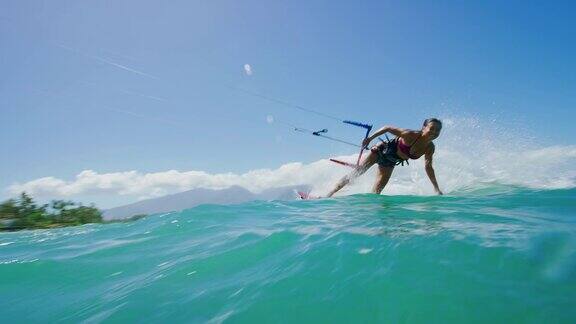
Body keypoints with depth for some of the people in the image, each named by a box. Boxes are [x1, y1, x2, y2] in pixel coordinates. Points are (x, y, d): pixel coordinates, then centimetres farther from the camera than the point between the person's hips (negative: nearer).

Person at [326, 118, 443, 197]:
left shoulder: (430, 148, -14)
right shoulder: (410, 135, -30)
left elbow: (428, 167, -2)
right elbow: (387, 128, -20)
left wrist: (437, 189, -1)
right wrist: (370, 138, -19)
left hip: (390, 162, 5)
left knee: (377, 191, -1)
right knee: (357, 172, -7)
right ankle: (329, 194, 3)